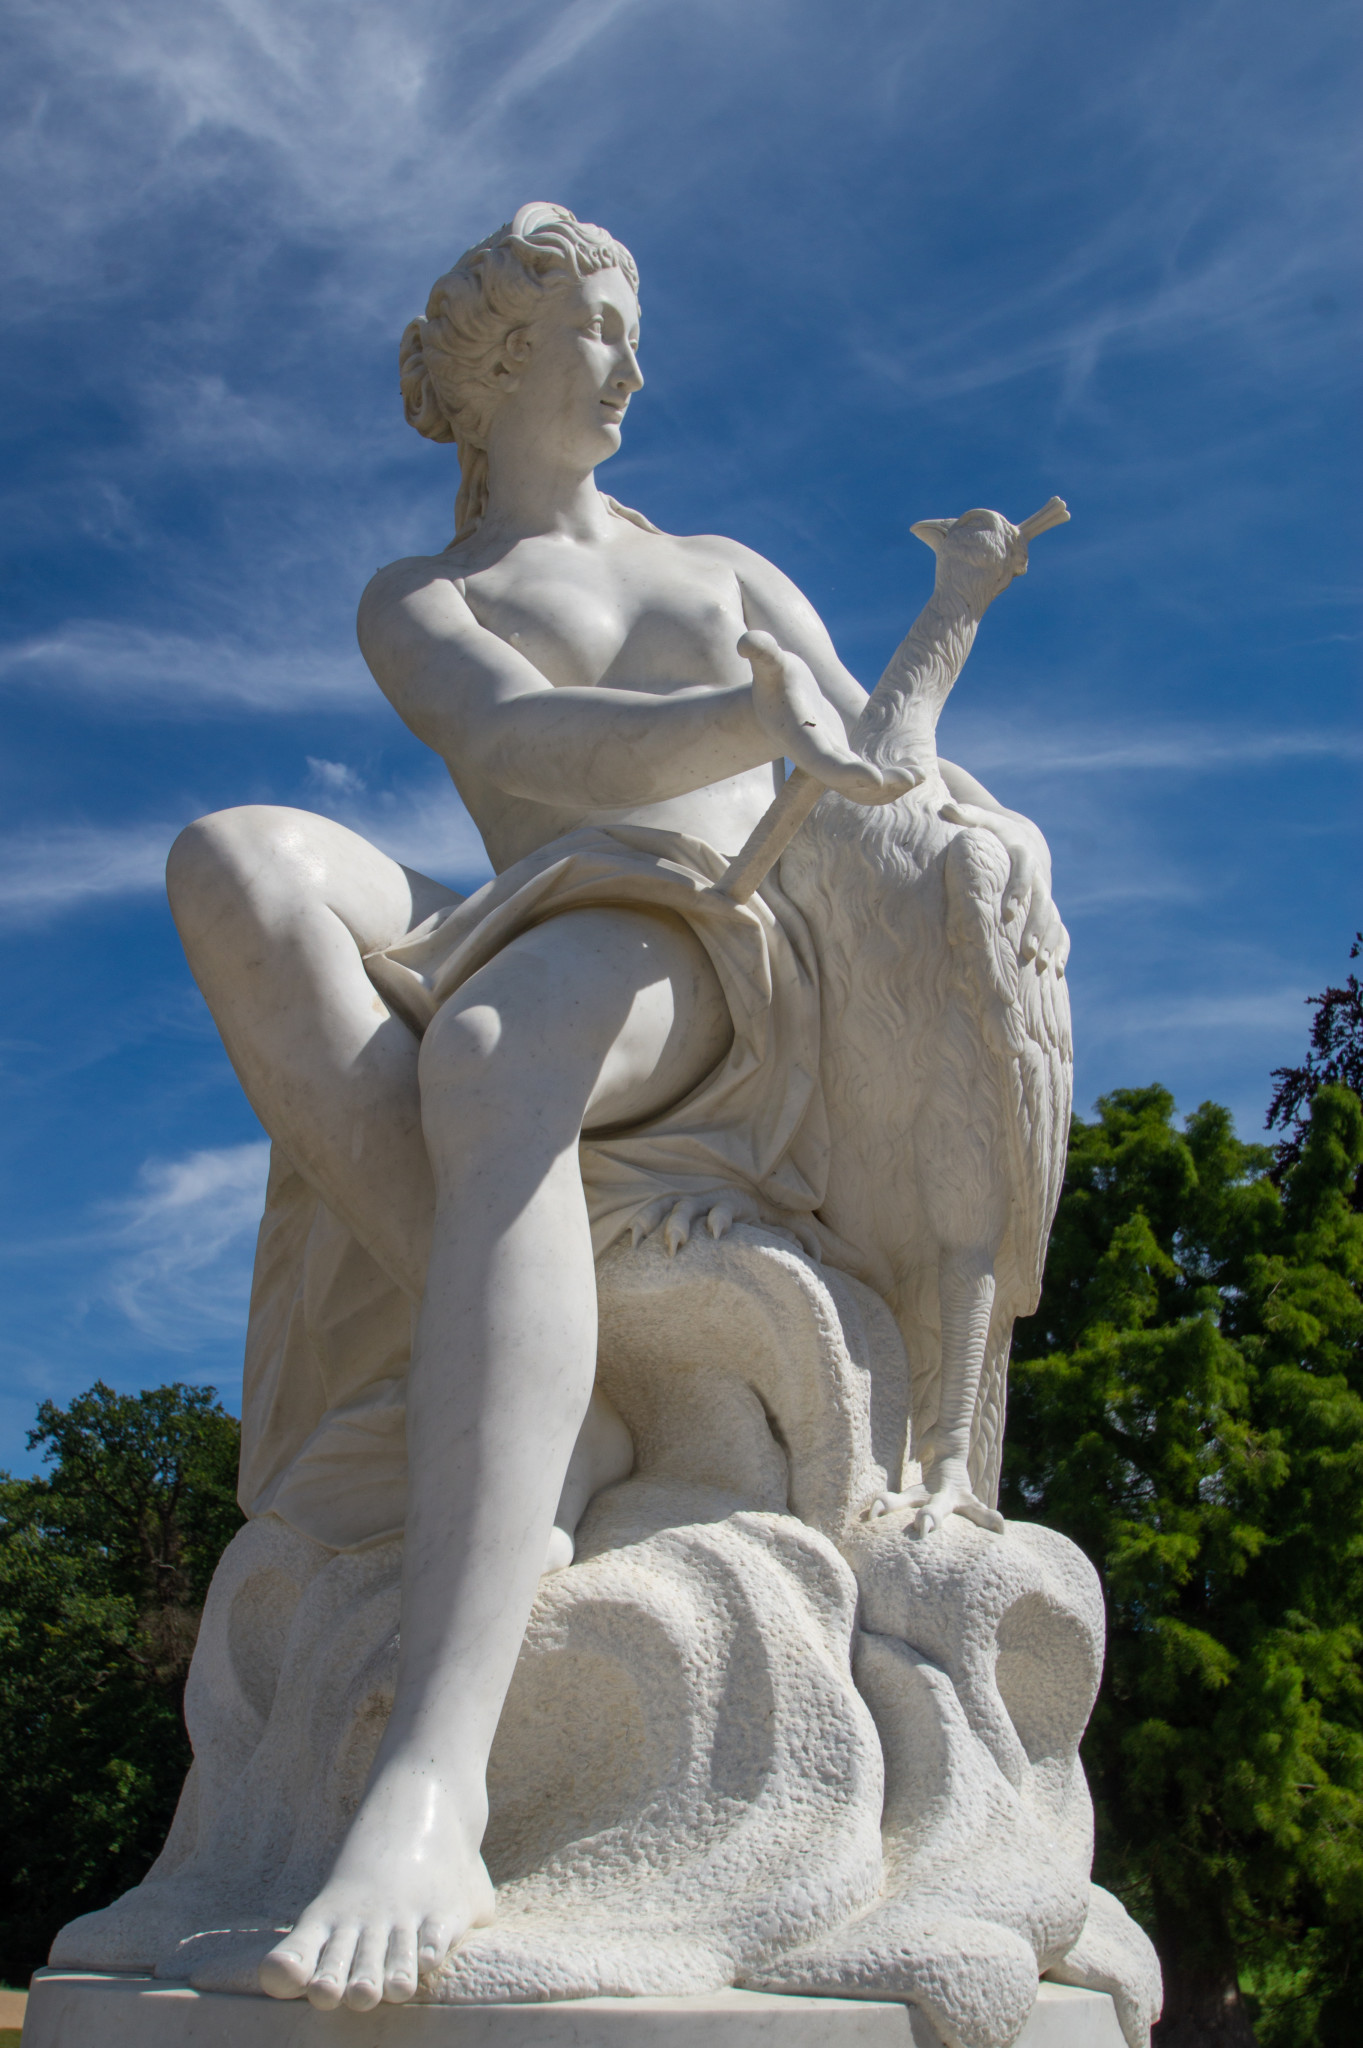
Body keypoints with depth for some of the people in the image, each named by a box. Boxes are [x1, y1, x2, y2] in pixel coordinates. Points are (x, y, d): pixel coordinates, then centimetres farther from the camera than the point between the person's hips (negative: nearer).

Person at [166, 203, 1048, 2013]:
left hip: (725, 963, -1)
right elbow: (518, 742, -1)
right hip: (522, 966, 1)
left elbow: (897, 791, 25)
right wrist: (757, 715, -19)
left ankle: (433, 1789, -54)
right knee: (240, 857, -31)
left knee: (484, 1060, -39)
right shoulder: (414, 603, 25)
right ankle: (543, 1419, -36)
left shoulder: (729, 569, 33)